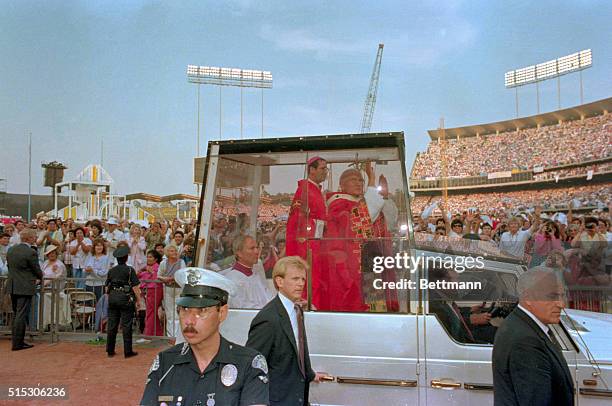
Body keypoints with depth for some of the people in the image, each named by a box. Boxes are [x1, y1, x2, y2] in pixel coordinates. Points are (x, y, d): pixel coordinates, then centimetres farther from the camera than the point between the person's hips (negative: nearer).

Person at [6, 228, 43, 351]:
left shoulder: (11, 249, 6)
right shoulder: (31, 252, -17)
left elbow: (9, 267, 15)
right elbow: (37, 270, -9)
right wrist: (41, 277, 13)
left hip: (12, 286, 8)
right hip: (25, 288, -8)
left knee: (16, 314, 17)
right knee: (21, 315, -2)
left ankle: (17, 340, 24)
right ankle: (17, 343, 1)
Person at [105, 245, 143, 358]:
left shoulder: (111, 270, 6)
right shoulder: (130, 270, -8)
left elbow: (107, 288, 11)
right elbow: (135, 287, -11)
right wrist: (138, 300, -3)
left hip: (112, 298, 5)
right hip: (126, 298, -5)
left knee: (112, 325, 11)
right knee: (126, 325, 1)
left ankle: (110, 350, 18)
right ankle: (128, 351, 5)